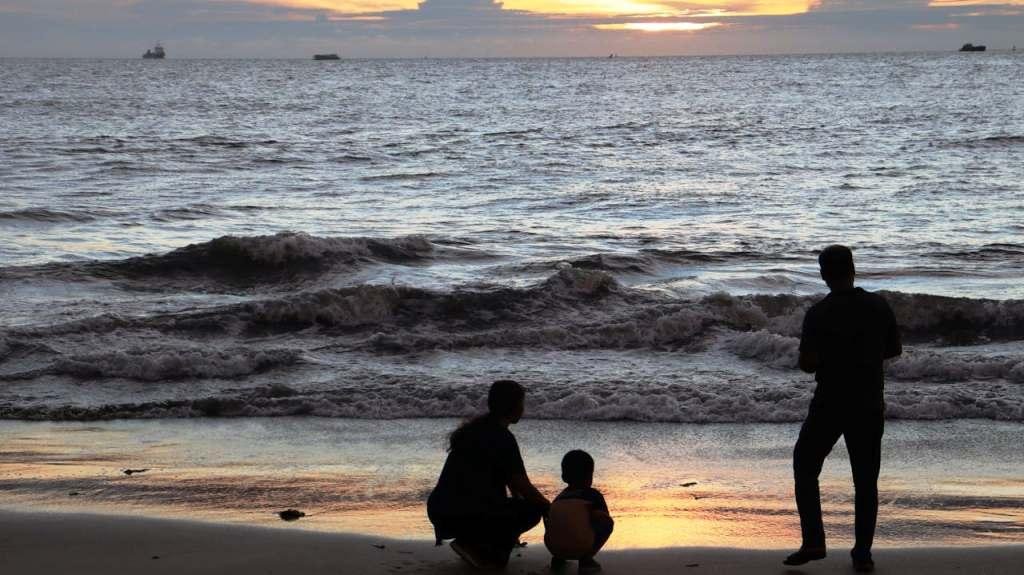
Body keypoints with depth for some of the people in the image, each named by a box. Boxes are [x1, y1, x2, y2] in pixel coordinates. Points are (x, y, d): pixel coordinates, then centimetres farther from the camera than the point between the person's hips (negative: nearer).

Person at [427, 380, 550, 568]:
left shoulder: (475, 427, 16)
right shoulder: (502, 438, -12)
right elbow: (523, 487, -8)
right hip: (463, 517, -9)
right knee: (533, 509, 0)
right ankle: (473, 545, -6)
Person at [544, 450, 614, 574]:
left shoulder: (559, 497, 23)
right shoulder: (592, 495, 9)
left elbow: (549, 523, 26)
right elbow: (606, 520, 5)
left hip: (554, 547, 6)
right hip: (582, 546, -6)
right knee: (607, 523, 14)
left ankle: (557, 558, 18)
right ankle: (586, 559, 2)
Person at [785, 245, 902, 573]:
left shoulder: (818, 314, -13)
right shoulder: (878, 306, -2)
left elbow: (807, 364, -15)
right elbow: (895, 349, 9)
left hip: (830, 404, -3)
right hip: (870, 405, 3)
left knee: (805, 468, 13)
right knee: (866, 480, 11)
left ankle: (813, 542, 5)